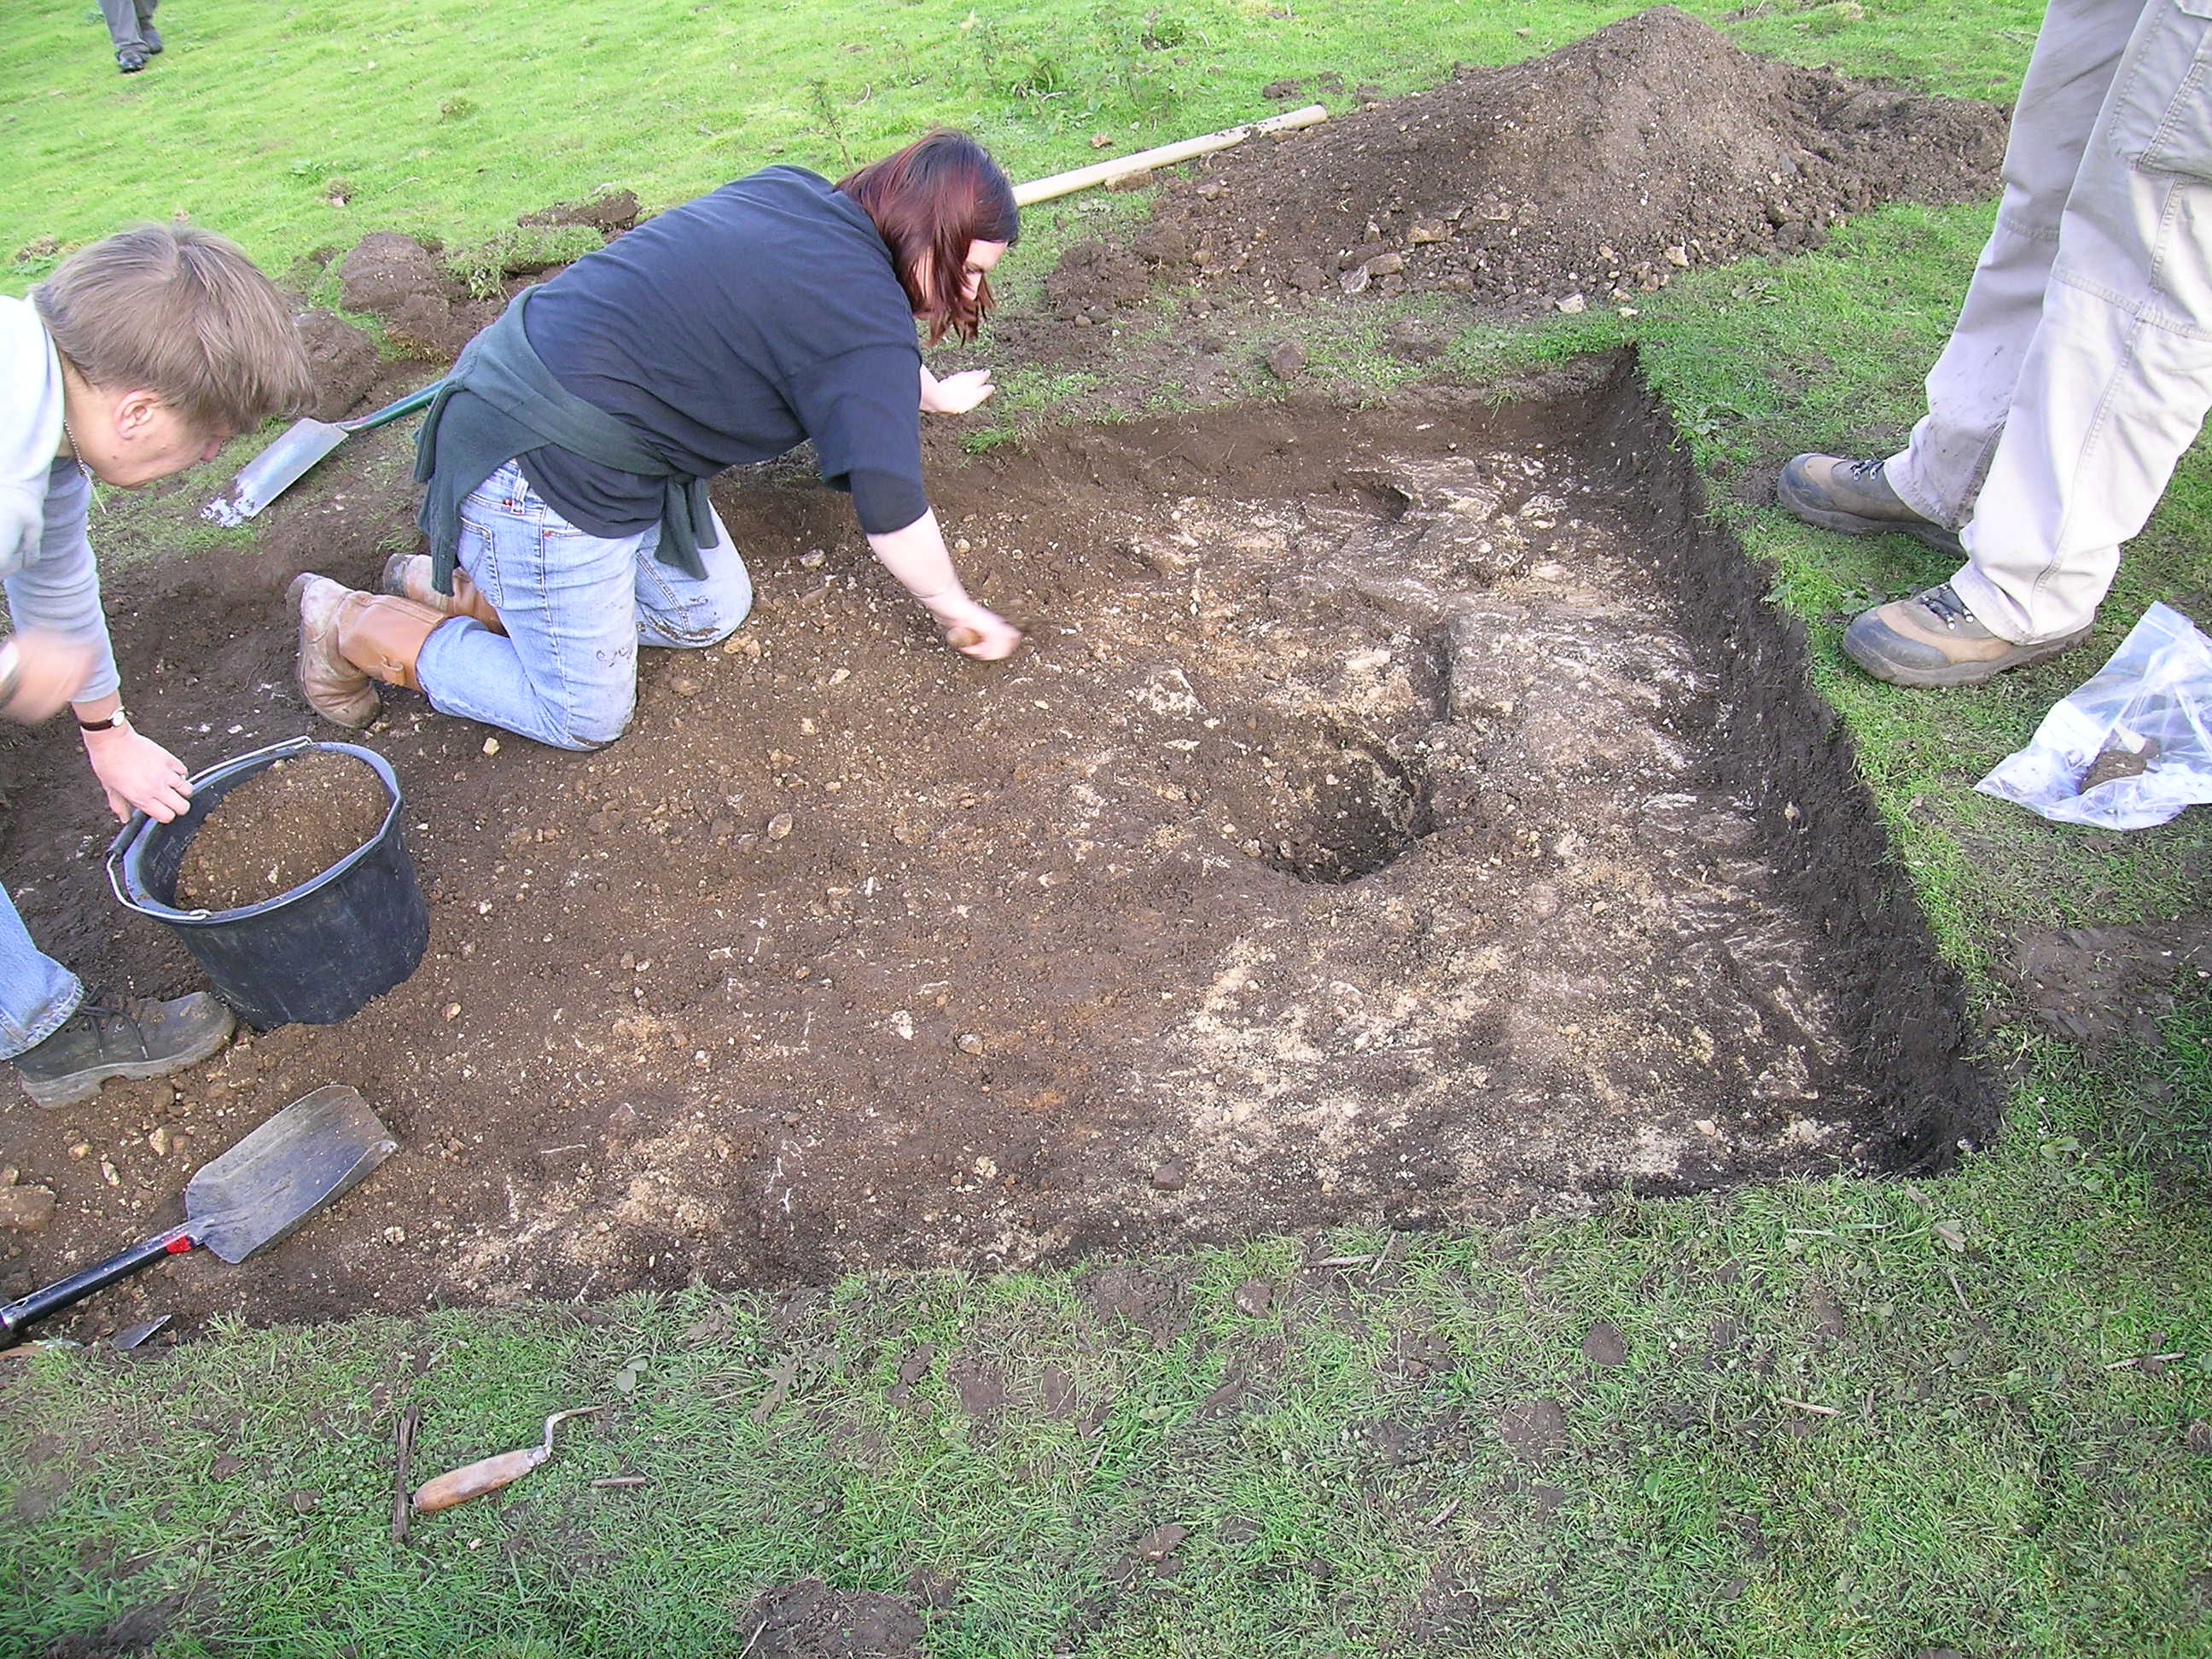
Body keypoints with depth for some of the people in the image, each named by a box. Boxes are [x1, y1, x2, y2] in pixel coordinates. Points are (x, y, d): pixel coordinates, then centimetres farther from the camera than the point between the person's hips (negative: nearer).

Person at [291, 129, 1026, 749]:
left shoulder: (796, 194, 6)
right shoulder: (864, 323, -20)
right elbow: (893, 517, -15)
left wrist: (931, 392, 41)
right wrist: (958, 613, 0)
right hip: (537, 468, -10)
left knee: (710, 614, 15)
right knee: (586, 720, 3)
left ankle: (465, 588, 19)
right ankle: (347, 624, 14)